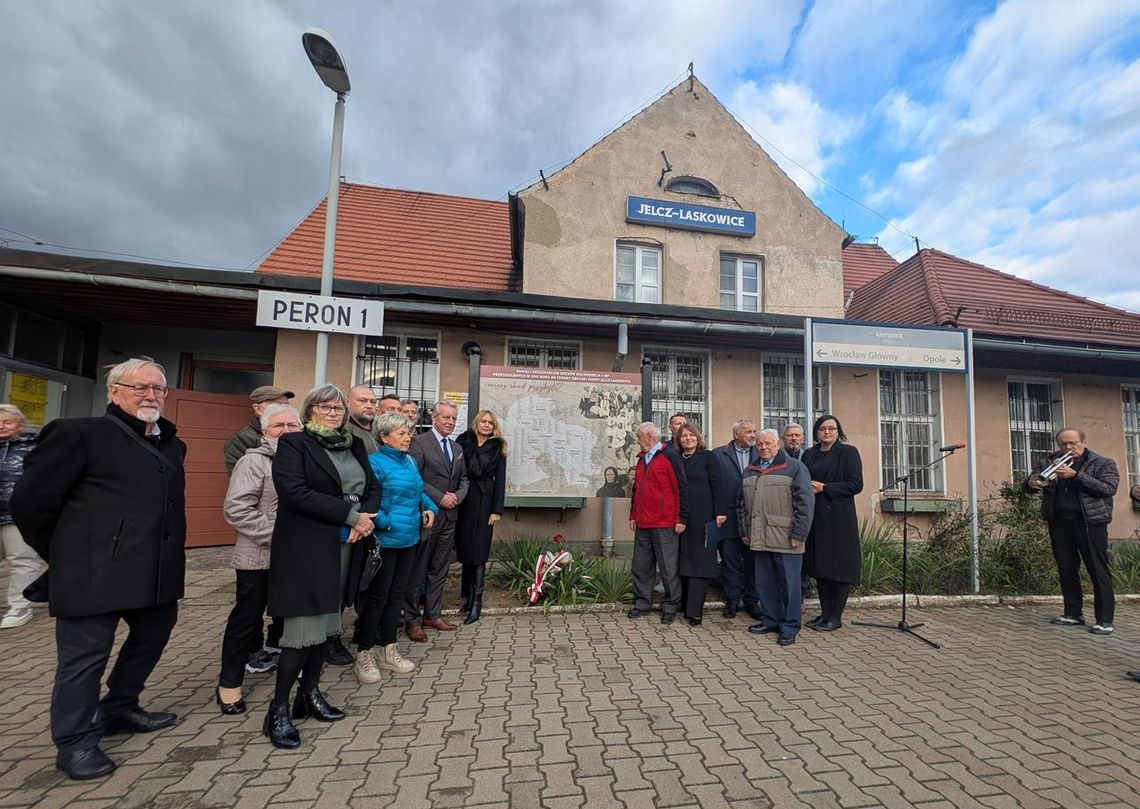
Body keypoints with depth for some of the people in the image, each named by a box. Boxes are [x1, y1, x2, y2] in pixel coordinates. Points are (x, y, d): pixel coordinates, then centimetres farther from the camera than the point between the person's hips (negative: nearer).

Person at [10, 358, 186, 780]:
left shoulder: (171, 444, 11)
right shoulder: (79, 433, -9)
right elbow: (30, 501, -8)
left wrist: (166, 562, 15)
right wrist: (67, 556, -2)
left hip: (155, 574, 7)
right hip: (95, 574, -7)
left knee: (152, 638, 20)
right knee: (85, 658, 7)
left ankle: (118, 709, 42)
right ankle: (75, 742, 26)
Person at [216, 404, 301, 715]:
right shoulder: (254, 461, -11)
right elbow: (236, 510, -17)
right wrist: (276, 533, -20)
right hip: (259, 557, -5)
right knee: (246, 617, 8)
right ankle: (229, 683, 24)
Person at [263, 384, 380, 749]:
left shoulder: (354, 445, 12)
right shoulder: (293, 443, -5)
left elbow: (373, 487, 11)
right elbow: (294, 492, -18)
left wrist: (365, 518, -10)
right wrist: (350, 514, -20)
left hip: (345, 548, 6)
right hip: (306, 550, -6)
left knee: (327, 623, 14)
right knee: (304, 629, -3)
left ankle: (310, 693, 31)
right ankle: (279, 709, 14)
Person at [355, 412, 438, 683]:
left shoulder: (410, 461, 10)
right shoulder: (375, 462, -14)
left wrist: (429, 508, 5)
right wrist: (386, 523, -25)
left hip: (409, 539, 8)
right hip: (385, 540, -8)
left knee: (396, 594, 16)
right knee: (377, 597, 4)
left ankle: (388, 650, 30)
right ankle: (365, 654, 21)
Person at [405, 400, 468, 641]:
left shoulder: (457, 448, 16)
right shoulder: (419, 442, -6)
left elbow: (464, 479, 18)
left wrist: (457, 496, -2)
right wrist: (440, 498, -15)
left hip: (449, 516, 6)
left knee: (440, 569, 12)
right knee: (417, 570, 2)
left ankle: (433, 614, 22)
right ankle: (412, 620, 13)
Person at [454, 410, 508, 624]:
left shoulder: (497, 449, 5)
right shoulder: (463, 442, 5)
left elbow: (500, 480, 2)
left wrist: (497, 510, -5)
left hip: (484, 502, -1)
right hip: (462, 501, 2)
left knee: (478, 551, -3)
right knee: (464, 548, 8)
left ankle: (476, 601, 0)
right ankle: (468, 595, 20)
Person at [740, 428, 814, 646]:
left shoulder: (794, 467, -3)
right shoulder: (749, 471, 15)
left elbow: (805, 502, -9)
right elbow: (741, 504, 19)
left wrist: (798, 534, -12)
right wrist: (745, 530, 13)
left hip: (785, 539, -5)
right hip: (759, 539, 5)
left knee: (789, 583, 2)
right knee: (765, 583, 12)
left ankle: (789, 627, 14)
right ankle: (770, 620, 26)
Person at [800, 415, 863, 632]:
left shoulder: (848, 452, -2)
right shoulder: (809, 454, 12)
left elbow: (856, 484, -9)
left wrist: (824, 488, -14)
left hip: (839, 518, -5)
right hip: (815, 517, 5)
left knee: (839, 565, 1)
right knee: (820, 565, 8)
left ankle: (836, 616, 10)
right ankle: (825, 612, 18)